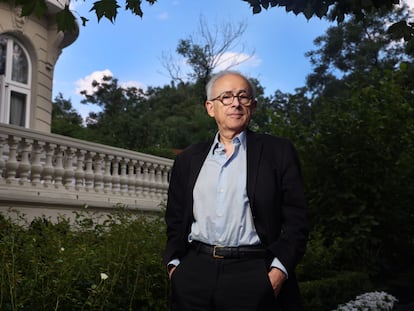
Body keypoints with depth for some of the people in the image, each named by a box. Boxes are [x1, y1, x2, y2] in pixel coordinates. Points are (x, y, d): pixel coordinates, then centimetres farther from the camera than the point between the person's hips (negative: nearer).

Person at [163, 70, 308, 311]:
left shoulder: (278, 152, 3)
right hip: (194, 274, 3)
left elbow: (296, 219, -1)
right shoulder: (188, 159, 13)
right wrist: (174, 264, 3)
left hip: (253, 274, -2)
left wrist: (279, 271, -12)